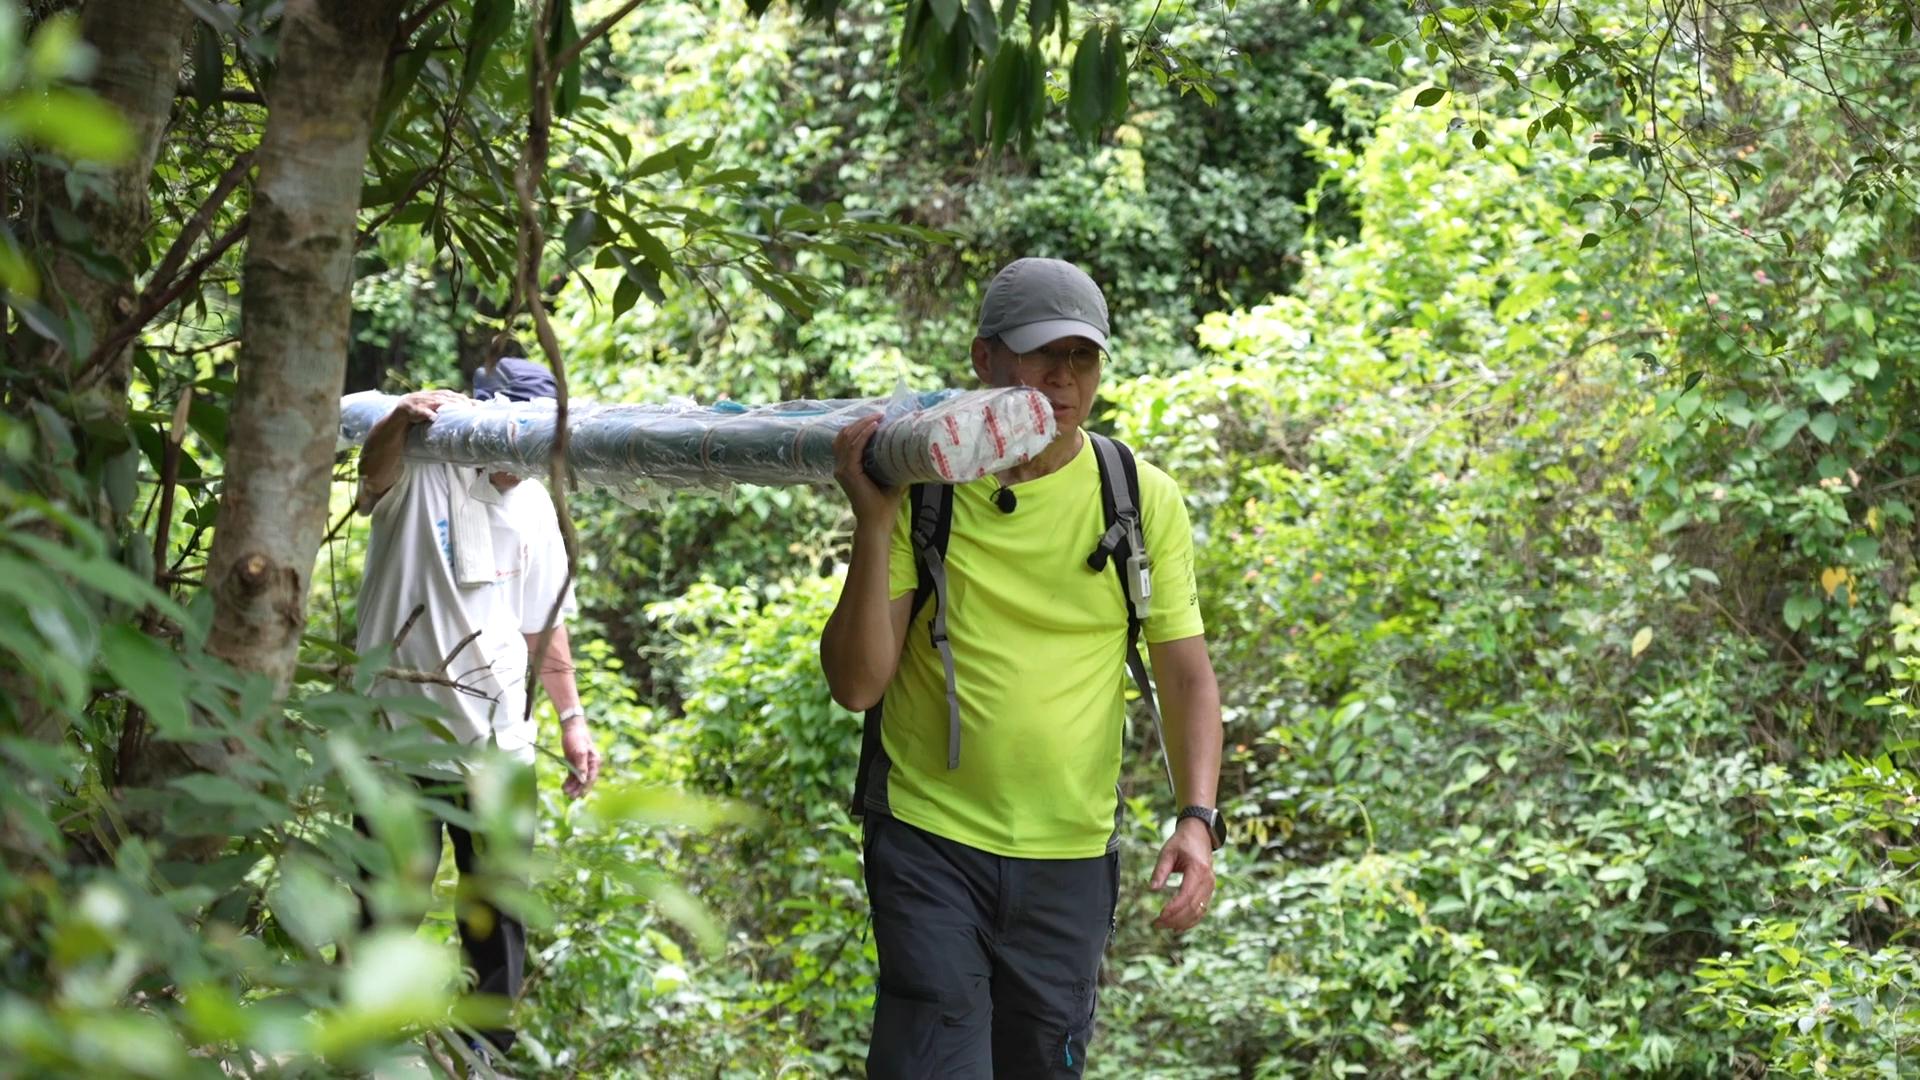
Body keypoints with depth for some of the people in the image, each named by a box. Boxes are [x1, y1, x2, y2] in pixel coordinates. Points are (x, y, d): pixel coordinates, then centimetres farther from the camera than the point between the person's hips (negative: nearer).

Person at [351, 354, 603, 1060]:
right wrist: (399, 421, -55)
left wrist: (572, 718, 17)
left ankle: (485, 1053, 18)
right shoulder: (421, 473, -8)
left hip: (496, 737, 5)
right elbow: (376, 468, -33)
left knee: (498, 910, 7)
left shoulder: (533, 508, 8)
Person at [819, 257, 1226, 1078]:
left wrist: (1197, 819, -12)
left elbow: (1187, 675, 3)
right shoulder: (921, 488, -5)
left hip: (1070, 855, 2)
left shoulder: (1144, 501, 0)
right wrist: (874, 525, -19)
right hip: (931, 835, -2)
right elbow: (857, 685, -9)